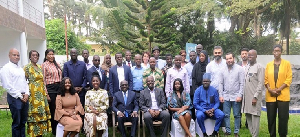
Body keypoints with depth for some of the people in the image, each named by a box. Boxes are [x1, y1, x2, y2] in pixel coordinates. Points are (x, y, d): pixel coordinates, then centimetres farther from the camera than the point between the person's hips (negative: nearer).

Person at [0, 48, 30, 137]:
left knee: (23, 122, 13)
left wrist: (27, 94, 2)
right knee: (16, 122, -1)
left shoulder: (20, 69, 16)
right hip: (15, 98, -7)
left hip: (25, 97, 7)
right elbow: (7, 86, -14)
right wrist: (20, 96, -13)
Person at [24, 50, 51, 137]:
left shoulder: (40, 67, 13)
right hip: (33, 94, -6)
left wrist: (46, 93, 13)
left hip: (41, 94, 6)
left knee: (42, 113, 9)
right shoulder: (27, 68, -5)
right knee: (35, 114, -2)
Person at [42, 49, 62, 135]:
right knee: (53, 109, 3)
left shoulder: (56, 64, 13)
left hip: (59, 88, 5)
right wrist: (46, 94, -11)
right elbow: (43, 80, -8)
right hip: (50, 89, -5)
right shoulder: (44, 65, -5)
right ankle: (54, 130, 17)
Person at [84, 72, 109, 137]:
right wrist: (93, 111, -12)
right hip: (90, 113, 1)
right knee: (92, 120, -33)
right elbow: (86, 107, 5)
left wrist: (98, 110, -10)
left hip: (101, 113, 0)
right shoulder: (88, 92, 8)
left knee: (100, 120, -33)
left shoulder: (104, 92, 6)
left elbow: (106, 106, 3)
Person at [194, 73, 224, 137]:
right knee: (199, 116, -35)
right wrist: (205, 111, -16)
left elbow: (217, 102, 6)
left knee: (221, 115, -26)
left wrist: (213, 109, -16)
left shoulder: (214, 90, 3)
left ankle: (215, 132, -7)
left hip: (212, 109, 2)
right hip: (202, 110, -2)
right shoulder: (198, 90, -2)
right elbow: (195, 104, -5)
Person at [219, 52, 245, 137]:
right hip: (226, 96, 3)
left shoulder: (239, 69, -4)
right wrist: (220, 95, 2)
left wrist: (240, 95, -12)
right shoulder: (223, 70, 6)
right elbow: (221, 84, 7)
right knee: (226, 115, 6)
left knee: (237, 115, 6)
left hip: (236, 97, -3)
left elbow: (242, 84, -6)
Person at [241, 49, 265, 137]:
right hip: (246, 96, 7)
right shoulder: (246, 67, 14)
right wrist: (242, 95, 8)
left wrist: (255, 96, -16)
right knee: (248, 116, 10)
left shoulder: (259, 67, -5)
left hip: (254, 97, -7)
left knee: (255, 116, -3)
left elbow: (261, 84, -11)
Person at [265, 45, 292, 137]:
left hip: (283, 95, -2)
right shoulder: (268, 65, 10)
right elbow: (266, 79, 8)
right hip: (270, 95, 2)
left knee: (283, 117, -1)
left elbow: (289, 79, -3)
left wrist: (279, 89, -12)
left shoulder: (287, 63, 3)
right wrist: (270, 89, -8)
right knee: (271, 117, 5)